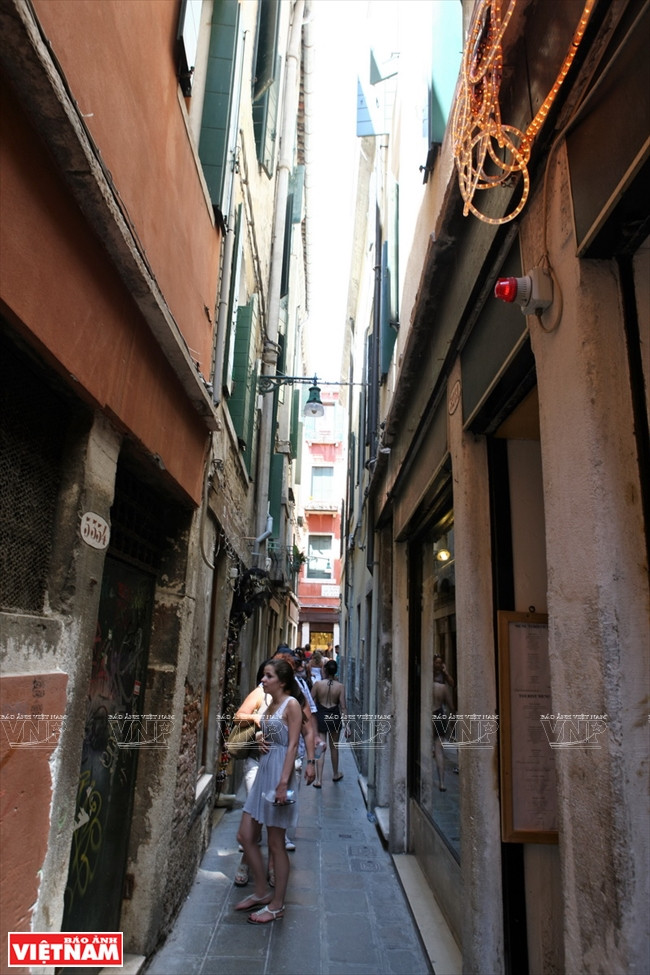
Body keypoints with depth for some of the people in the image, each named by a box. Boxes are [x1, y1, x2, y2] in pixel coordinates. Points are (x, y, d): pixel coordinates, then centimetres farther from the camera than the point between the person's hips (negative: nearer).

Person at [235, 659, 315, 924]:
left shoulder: (291, 704, -13)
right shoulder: (270, 705, 11)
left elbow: (292, 745, -18)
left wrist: (283, 783, -22)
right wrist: (260, 740, 5)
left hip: (279, 774, -9)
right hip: (263, 772, 9)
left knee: (276, 844, 4)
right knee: (245, 836, 13)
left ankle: (276, 905, 20)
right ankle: (261, 892, 30)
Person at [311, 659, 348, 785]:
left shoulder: (318, 684, -12)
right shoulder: (340, 686, -10)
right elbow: (343, 707, -10)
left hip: (320, 717, -1)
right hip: (335, 717, 1)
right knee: (334, 747, 19)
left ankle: (319, 780, 0)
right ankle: (335, 774, 36)